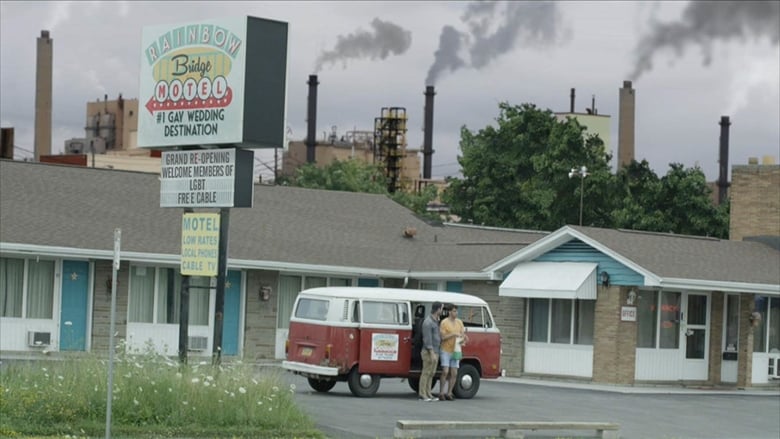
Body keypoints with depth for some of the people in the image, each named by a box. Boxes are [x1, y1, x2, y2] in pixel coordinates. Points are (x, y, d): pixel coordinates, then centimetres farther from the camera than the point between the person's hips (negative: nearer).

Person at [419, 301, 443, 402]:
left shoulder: (436, 321, 14)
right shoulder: (428, 322, -15)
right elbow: (427, 340, -19)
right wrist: (432, 354, -23)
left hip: (435, 352, 9)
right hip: (429, 352, -9)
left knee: (431, 374, 9)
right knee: (426, 373, -6)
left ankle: (428, 394, 11)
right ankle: (422, 395, -4)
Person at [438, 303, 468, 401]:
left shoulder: (459, 322, 7)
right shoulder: (444, 322, -8)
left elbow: (463, 334, 9)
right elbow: (442, 337, -13)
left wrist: (463, 340, -13)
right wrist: (453, 334, -24)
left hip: (455, 351, 5)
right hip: (446, 350, -5)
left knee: (454, 374, 0)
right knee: (445, 372, -12)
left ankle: (449, 393, 8)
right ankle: (441, 393, -3)